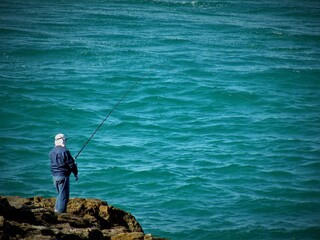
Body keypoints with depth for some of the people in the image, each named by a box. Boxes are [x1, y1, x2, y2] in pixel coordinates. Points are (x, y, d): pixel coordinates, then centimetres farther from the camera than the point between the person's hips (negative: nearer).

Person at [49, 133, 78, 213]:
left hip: (54, 176, 8)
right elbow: (71, 164, -12)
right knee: (64, 195, -2)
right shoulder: (65, 151, -16)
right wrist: (75, 174, 2)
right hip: (63, 176, -8)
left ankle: (57, 209, 20)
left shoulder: (52, 152, 8)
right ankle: (61, 211, -2)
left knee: (60, 194, 20)